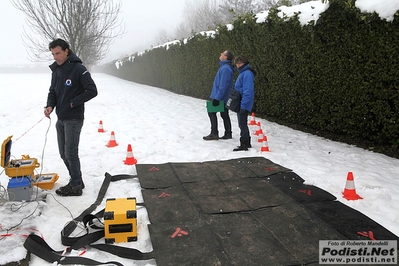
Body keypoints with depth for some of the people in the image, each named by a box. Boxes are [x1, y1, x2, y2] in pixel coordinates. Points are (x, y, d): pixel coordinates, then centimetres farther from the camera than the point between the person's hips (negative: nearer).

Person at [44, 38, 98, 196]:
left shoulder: (79, 69, -12)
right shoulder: (56, 70, 11)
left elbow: (92, 91, -16)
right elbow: (52, 92, 16)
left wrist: (72, 103, -14)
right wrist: (50, 106, -4)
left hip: (74, 119, -8)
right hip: (60, 119, 8)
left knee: (70, 153, -4)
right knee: (64, 153, 12)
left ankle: (76, 186, 9)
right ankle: (77, 180, 26)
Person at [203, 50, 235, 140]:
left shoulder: (225, 68, -19)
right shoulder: (225, 66, 13)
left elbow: (223, 85, -24)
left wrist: (217, 97, -24)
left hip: (220, 97, -10)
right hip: (224, 97, 10)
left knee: (211, 112, -3)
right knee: (224, 115, 12)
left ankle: (214, 134, 1)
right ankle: (228, 134, 19)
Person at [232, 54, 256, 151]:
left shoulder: (247, 73, -16)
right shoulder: (243, 73, 14)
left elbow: (248, 91, -22)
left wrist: (243, 105, -24)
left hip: (243, 105, -10)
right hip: (240, 104, 10)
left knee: (243, 125, -3)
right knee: (242, 124, 16)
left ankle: (244, 145, 6)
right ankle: (247, 143, 26)